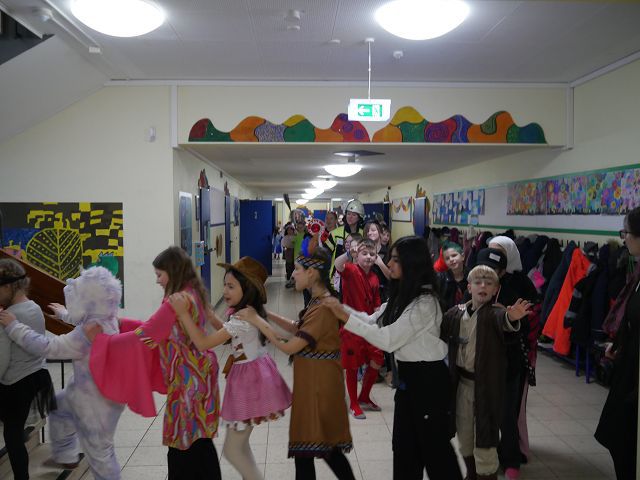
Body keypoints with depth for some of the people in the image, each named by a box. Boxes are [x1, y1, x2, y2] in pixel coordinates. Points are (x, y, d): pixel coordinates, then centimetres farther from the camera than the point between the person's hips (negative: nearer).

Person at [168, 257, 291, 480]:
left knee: (231, 449, 3)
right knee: (239, 444, 22)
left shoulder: (242, 319, -24)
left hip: (249, 380, -10)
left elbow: (203, 344, -27)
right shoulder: (249, 312, 5)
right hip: (253, 375, 10)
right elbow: (225, 332, 17)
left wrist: (183, 313, -27)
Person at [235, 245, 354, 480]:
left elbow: (290, 347, -24)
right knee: (324, 442, 21)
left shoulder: (323, 307, -25)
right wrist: (266, 314, 3)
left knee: (306, 446, 6)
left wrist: (257, 320, -18)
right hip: (313, 378, 9)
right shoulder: (320, 300, 6)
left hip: (318, 380, -9)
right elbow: (298, 329, 12)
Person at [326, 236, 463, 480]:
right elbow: (373, 320, 8)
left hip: (428, 379, -8)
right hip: (407, 376, 8)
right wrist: (343, 308, -6)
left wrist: (347, 319, -23)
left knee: (434, 444, 9)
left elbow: (388, 339, -25)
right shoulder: (402, 295, 5)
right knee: (404, 443, 17)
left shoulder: (424, 302, -23)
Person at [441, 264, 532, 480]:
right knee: (464, 437, 20)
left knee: (484, 442, 0)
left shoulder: (494, 312, -14)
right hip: (462, 383, 5)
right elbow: (441, 333, 10)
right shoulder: (456, 313, 1)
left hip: (486, 385, -5)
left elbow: (501, 319, -37)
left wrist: (511, 317, -59)